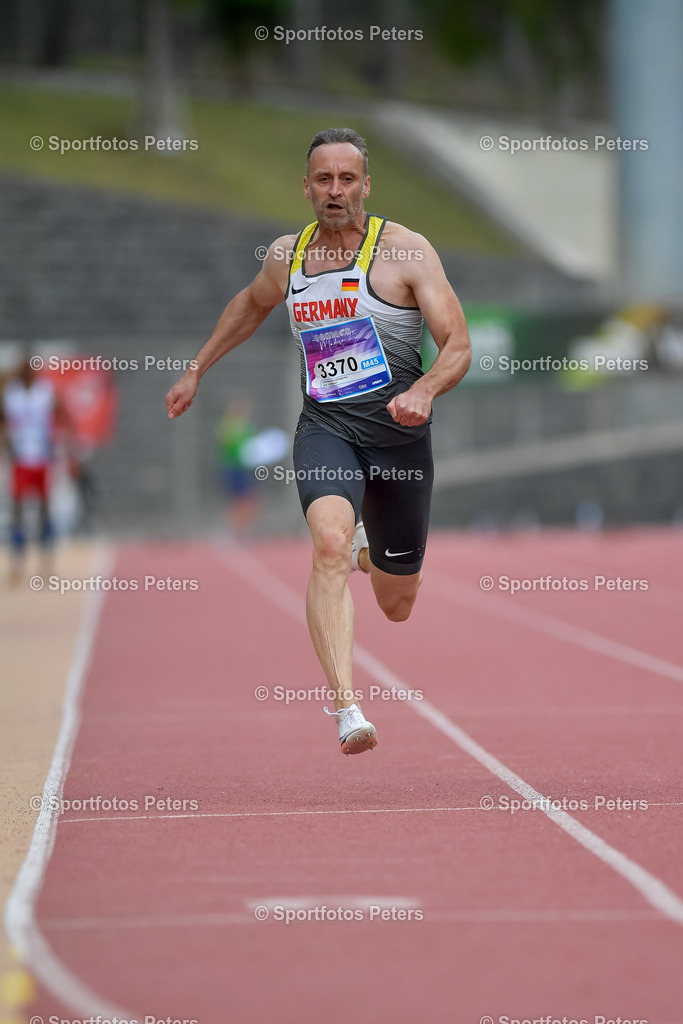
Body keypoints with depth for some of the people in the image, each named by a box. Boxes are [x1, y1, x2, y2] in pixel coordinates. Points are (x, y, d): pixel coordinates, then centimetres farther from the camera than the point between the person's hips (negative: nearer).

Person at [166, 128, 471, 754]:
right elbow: (252, 304, 30)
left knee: (397, 605, 13)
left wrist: (425, 390, -31)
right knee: (331, 545, -31)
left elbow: (459, 346, -11)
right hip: (325, 426, 1)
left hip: (398, 432, -1)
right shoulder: (286, 255, 6)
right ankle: (348, 712, -37)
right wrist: (197, 371, 31)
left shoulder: (404, 250, -7)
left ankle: (367, 551, 53)